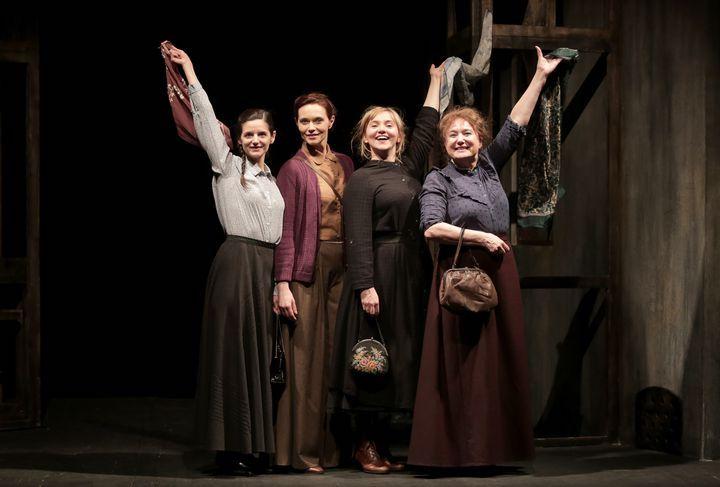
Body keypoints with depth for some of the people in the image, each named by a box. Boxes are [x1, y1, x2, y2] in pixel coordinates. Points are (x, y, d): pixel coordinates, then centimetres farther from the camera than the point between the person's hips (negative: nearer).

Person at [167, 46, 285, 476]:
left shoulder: (272, 178, 18)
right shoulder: (228, 166, 2)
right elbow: (205, 117, -4)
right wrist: (188, 69, -4)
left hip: (269, 266, 6)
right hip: (238, 261, -6)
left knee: (263, 354, 6)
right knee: (234, 352, -5)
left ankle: (257, 442, 12)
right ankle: (232, 447, -1)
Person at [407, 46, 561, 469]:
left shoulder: (490, 166, 12)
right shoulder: (438, 181, -1)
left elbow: (516, 126, 9)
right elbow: (431, 228, -13)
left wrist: (541, 76, 7)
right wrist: (479, 236, -14)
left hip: (499, 273, 5)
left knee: (501, 357, 4)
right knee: (462, 361, -5)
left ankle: (495, 444, 9)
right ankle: (459, 447, -1)